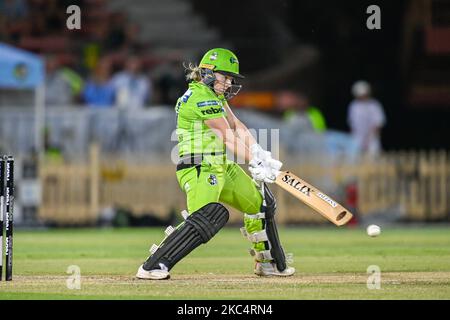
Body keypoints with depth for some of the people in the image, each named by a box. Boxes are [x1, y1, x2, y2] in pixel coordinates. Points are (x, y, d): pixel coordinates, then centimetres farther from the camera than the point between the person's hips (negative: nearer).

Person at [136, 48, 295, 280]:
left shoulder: (215, 96, 17)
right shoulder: (201, 97, -16)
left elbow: (235, 125, 11)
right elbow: (227, 137, -18)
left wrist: (258, 152, -4)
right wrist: (255, 162, -17)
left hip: (220, 167, 11)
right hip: (199, 168, -11)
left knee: (259, 201, 21)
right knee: (206, 217, -29)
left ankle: (267, 263, 34)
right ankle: (152, 266, -30)